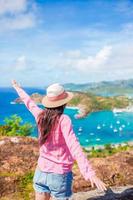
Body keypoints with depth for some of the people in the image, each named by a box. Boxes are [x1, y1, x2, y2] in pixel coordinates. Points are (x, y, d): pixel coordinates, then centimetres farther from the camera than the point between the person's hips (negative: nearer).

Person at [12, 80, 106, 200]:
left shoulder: (40, 115, -3)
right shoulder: (63, 120, -19)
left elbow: (28, 102, 16)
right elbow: (74, 146, -31)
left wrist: (17, 88, 36)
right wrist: (89, 173, -38)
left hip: (41, 171, 5)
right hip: (60, 174, -5)